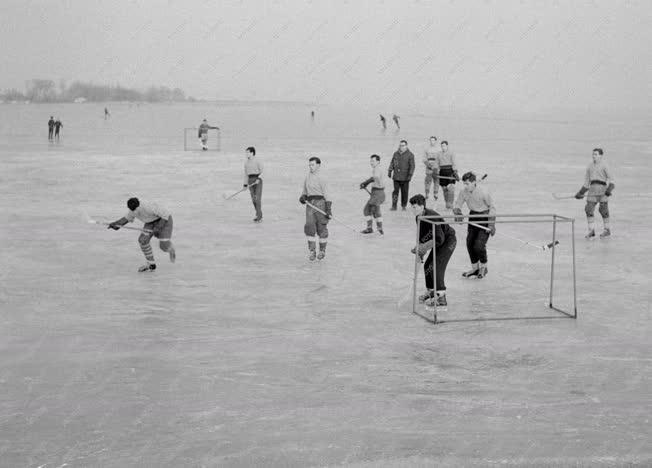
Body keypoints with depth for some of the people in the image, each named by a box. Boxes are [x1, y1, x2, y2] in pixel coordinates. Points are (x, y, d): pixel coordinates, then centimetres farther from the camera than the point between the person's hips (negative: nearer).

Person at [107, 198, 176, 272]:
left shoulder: (149, 208, -38)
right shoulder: (133, 209, -15)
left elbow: (165, 215, -30)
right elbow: (127, 218, 6)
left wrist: (158, 228, -32)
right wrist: (116, 224, -8)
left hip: (164, 219, -7)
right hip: (151, 221, 7)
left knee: (164, 246, -14)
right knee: (143, 240, -10)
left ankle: (171, 249, 26)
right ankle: (151, 265, 5)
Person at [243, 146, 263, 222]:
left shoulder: (257, 160, -5)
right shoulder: (246, 162, 13)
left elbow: (262, 171, -8)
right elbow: (246, 173, 16)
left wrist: (258, 179, -21)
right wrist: (245, 184, 12)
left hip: (258, 180, -6)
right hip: (250, 180, 6)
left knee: (258, 198, -11)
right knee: (253, 199, 4)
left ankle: (259, 217, -9)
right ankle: (259, 215, 15)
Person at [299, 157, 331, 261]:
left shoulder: (321, 178, -6)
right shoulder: (307, 178, 13)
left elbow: (326, 194, -8)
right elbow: (305, 192, 22)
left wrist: (328, 208, -14)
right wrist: (302, 197, -1)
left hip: (320, 202, -5)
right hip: (310, 204, 5)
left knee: (321, 228, 3)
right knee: (309, 227, -7)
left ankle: (322, 250, 19)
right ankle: (312, 251, -2)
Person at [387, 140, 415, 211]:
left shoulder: (410, 155, -2)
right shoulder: (396, 154, 10)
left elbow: (412, 166, -6)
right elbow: (392, 163, 15)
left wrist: (410, 175, -15)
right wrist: (389, 171, 5)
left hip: (405, 178, -2)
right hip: (396, 177, 2)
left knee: (404, 192, 3)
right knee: (395, 191, -3)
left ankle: (404, 206, 16)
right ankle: (394, 206, -3)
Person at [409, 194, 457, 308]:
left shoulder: (432, 217, -31)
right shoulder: (419, 218, -2)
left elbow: (439, 239, -33)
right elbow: (422, 236, 9)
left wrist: (424, 247, -29)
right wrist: (419, 248, -7)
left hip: (448, 240, -9)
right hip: (439, 240, 9)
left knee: (436, 267, -19)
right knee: (427, 265, 12)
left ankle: (441, 297, -20)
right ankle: (430, 292, 28)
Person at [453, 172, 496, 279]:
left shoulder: (483, 192, -22)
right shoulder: (464, 192, -9)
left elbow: (492, 208, -13)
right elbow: (457, 205, 2)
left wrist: (491, 225, -16)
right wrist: (458, 214, -21)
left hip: (485, 217, -6)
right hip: (473, 217, 6)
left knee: (479, 245, -13)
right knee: (469, 243, 3)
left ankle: (484, 267, 12)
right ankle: (475, 268, 22)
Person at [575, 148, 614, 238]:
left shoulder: (604, 166, 0)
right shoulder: (590, 166, 17)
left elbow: (611, 180, -5)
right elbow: (586, 182, 21)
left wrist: (609, 190, -22)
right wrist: (580, 193, 14)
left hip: (602, 189, -5)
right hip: (592, 189, 5)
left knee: (603, 210, -1)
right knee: (589, 210, -6)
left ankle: (607, 230, 15)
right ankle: (591, 231, -1)